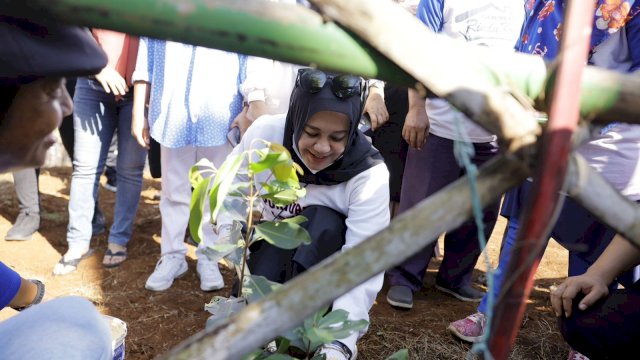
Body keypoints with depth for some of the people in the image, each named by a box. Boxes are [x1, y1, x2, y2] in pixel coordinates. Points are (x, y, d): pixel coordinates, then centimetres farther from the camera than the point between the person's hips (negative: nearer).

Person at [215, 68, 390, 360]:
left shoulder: (369, 175, -30)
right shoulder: (265, 132, -23)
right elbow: (231, 183, -5)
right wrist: (228, 229, -21)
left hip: (326, 256, 0)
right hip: (268, 252, 1)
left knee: (324, 221, -35)